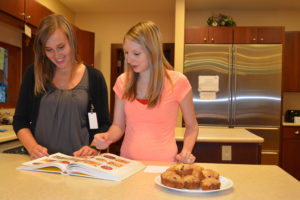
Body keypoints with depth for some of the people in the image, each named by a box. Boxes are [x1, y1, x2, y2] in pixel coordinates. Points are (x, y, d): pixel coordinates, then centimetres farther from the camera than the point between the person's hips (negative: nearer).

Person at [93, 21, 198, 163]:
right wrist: (107, 137, -10)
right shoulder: (123, 81, 3)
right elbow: (118, 125, 10)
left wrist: (186, 151, -10)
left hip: (163, 164, -2)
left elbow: (192, 126, 5)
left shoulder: (177, 82, -6)